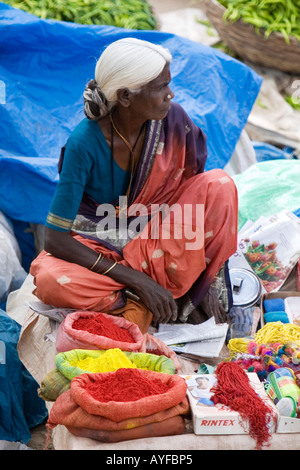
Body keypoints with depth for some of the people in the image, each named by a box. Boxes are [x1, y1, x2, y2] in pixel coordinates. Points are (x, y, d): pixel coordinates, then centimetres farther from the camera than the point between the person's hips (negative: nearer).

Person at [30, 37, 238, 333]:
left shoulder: (173, 118, -15)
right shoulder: (85, 143, -25)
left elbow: (196, 186, 1)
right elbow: (55, 240, -25)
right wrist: (137, 280, -29)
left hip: (155, 240, 4)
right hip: (97, 248, -3)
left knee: (219, 184, -22)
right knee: (50, 282, -35)